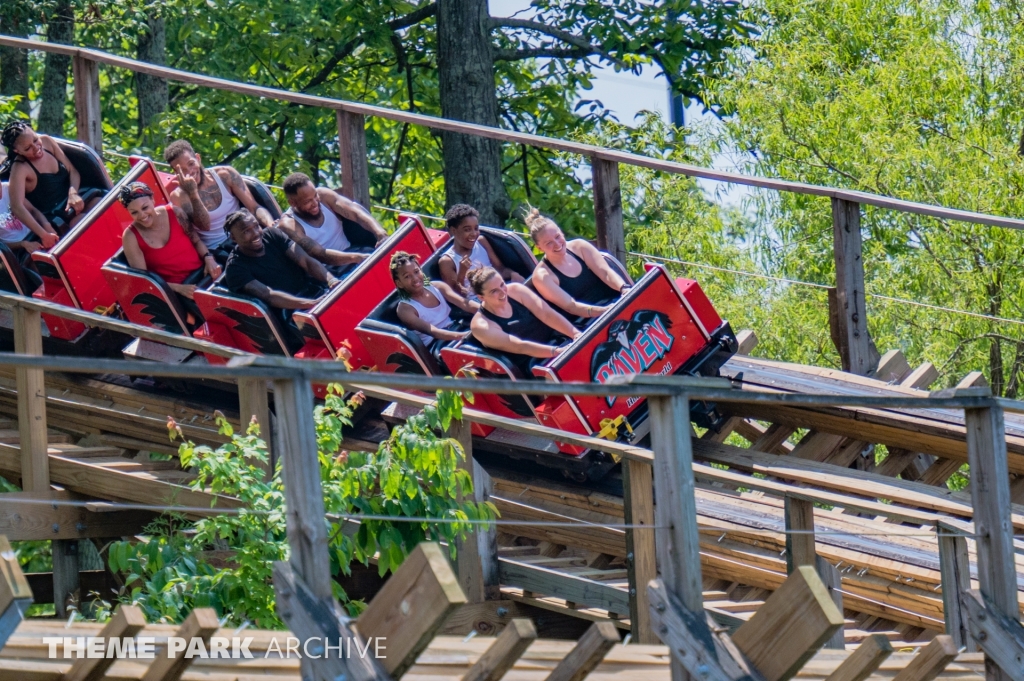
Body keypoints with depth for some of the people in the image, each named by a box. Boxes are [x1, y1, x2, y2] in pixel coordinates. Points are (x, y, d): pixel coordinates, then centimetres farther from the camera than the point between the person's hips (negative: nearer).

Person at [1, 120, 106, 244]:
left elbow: (73, 172, 10)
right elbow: (17, 207, -28)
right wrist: (44, 234, -38)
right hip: (52, 217, -6)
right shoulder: (20, 169, -16)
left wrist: (73, 193, -13)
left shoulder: (46, 142, 3)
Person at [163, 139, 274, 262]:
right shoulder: (179, 196, -2)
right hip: (215, 251, -3)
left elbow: (255, 207, 3)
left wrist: (271, 225, -18)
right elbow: (204, 225, -18)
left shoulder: (225, 175, 4)